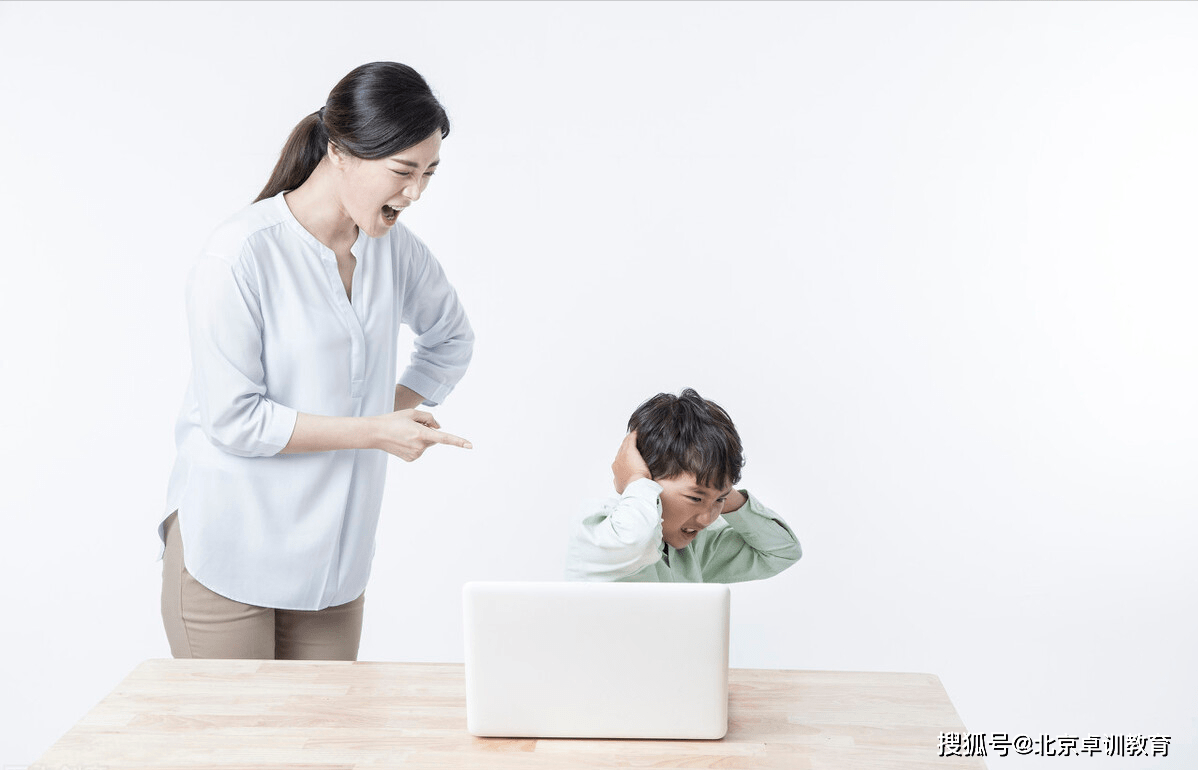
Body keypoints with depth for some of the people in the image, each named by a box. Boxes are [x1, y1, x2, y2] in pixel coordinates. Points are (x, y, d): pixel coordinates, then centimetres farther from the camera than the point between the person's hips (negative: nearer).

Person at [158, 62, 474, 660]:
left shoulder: (396, 248, 2)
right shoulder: (240, 256, -17)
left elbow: (452, 340, 22)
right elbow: (233, 420, -18)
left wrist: (399, 414, 6)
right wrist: (374, 432, -16)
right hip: (230, 554, -5)